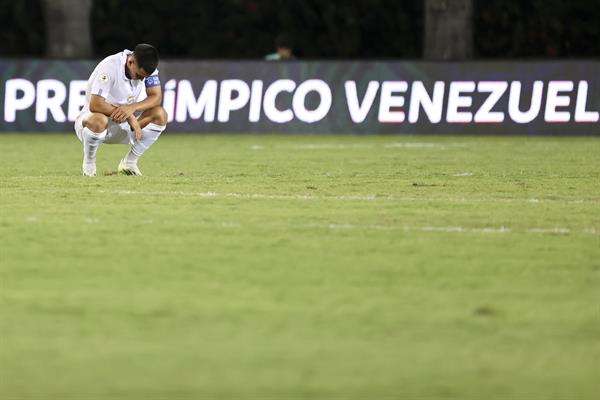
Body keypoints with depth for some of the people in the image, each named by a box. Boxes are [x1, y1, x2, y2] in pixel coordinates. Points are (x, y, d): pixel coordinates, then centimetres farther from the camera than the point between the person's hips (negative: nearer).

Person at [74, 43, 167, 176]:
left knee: (160, 114, -17)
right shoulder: (110, 67, -27)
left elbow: (156, 97, -14)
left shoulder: (146, 67, -9)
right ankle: (89, 163, -11)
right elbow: (95, 104, -33)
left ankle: (129, 162, -1)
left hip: (124, 125, 5)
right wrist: (129, 117, -33)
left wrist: (132, 107, -33)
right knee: (98, 121, -42)